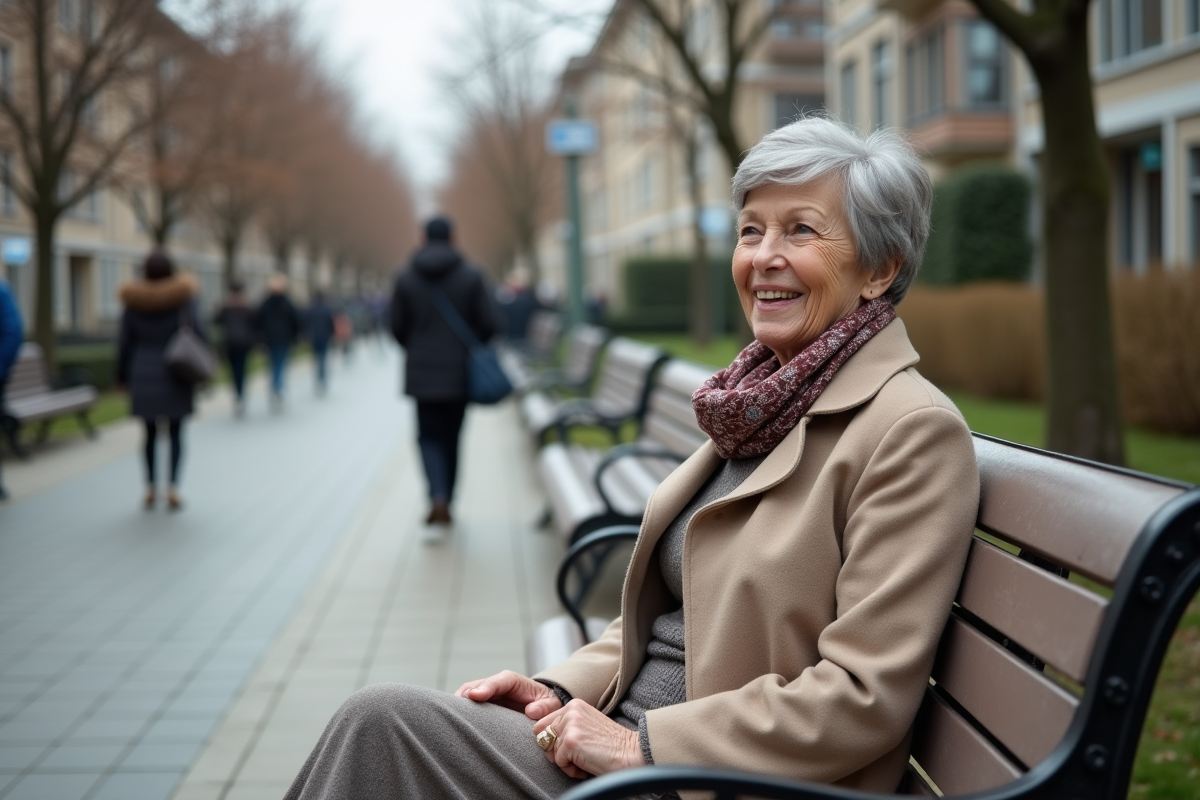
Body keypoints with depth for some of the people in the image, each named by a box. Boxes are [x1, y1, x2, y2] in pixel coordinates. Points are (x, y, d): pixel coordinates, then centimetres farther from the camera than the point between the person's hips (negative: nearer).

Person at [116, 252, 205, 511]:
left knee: (150, 432, 13)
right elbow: (195, 330, -16)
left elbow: (125, 342, 1)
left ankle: (150, 489, 11)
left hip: (143, 375, 2)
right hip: (174, 374, -2)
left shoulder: (133, 301, -1)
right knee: (176, 432, 6)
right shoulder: (182, 297, -6)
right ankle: (173, 488, -5)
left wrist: (122, 377, 9)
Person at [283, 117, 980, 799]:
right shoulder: (767, 400, 12)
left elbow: (864, 695, -19)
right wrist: (565, 691, 2)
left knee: (387, 721, -15)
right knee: (383, 721, -8)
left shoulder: (916, 432, -14)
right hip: (631, 732, 7)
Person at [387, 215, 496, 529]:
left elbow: (398, 328, 1)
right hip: (460, 373, 0)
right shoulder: (471, 276, -5)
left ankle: (438, 498, -16)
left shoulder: (406, 278, -2)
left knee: (429, 436, 8)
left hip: (422, 373, 0)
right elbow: (488, 325, -7)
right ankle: (446, 504, 22)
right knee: (451, 437, 15)